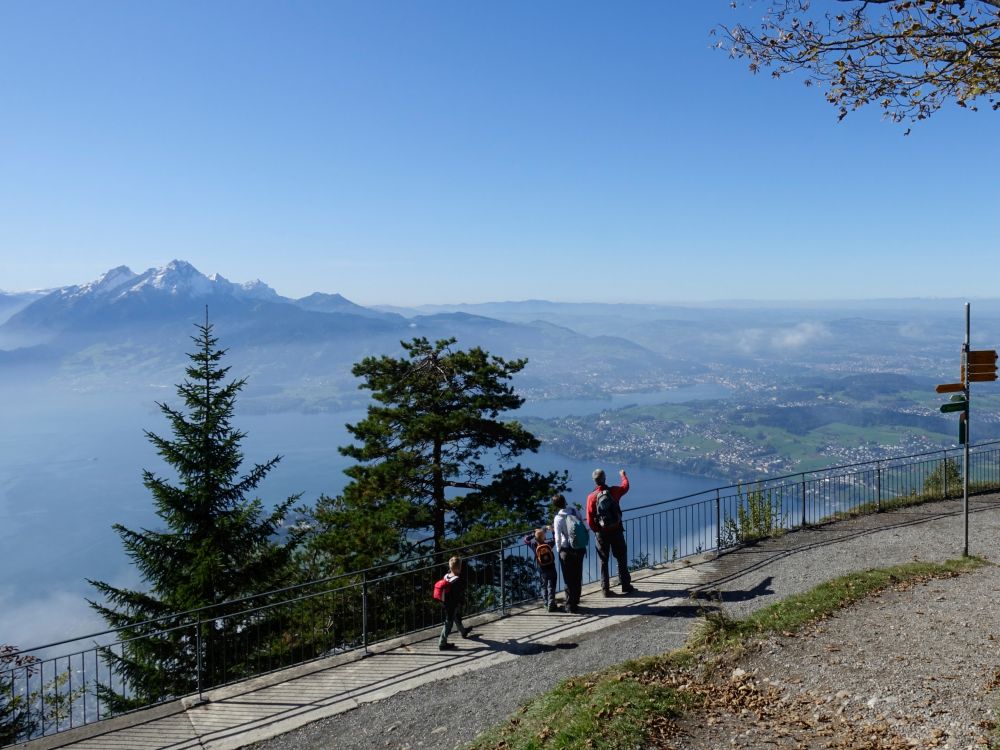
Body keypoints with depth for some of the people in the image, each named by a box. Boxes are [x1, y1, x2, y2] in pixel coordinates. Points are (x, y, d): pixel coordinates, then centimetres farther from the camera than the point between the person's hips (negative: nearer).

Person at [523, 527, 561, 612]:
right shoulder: (548, 543, -11)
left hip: (542, 571, 2)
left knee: (544, 587, 15)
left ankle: (547, 604, 14)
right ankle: (551, 604, -5)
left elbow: (526, 539, 5)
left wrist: (534, 533, 10)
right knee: (551, 587, 2)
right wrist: (552, 530, 17)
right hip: (551, 569, -1)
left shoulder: (534, 545, -11)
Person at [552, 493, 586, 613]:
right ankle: (576, 602, 28)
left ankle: (570, 606, 14)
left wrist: (559, 550, 4)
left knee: (569, 579, 7)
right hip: (580, 549, 4)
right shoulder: (575, 511, -1)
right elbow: (584, 528, 4)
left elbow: (558, 538, -12)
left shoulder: (558, 518, -14)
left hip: (567, 550, -4)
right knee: (578, 577, 16)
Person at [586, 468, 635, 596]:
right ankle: (626, 586, 20)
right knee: (621, 559, 13)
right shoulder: (613, 491, -8)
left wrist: (597, 530, 7)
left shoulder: (591, 497, -11)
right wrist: (623, 475, 34)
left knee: (603, 562, 10)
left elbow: (590, 520, -10)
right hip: (616, 531, 0)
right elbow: (625, 486, 16)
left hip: (602, 533, 0)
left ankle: (606, 589, 11)